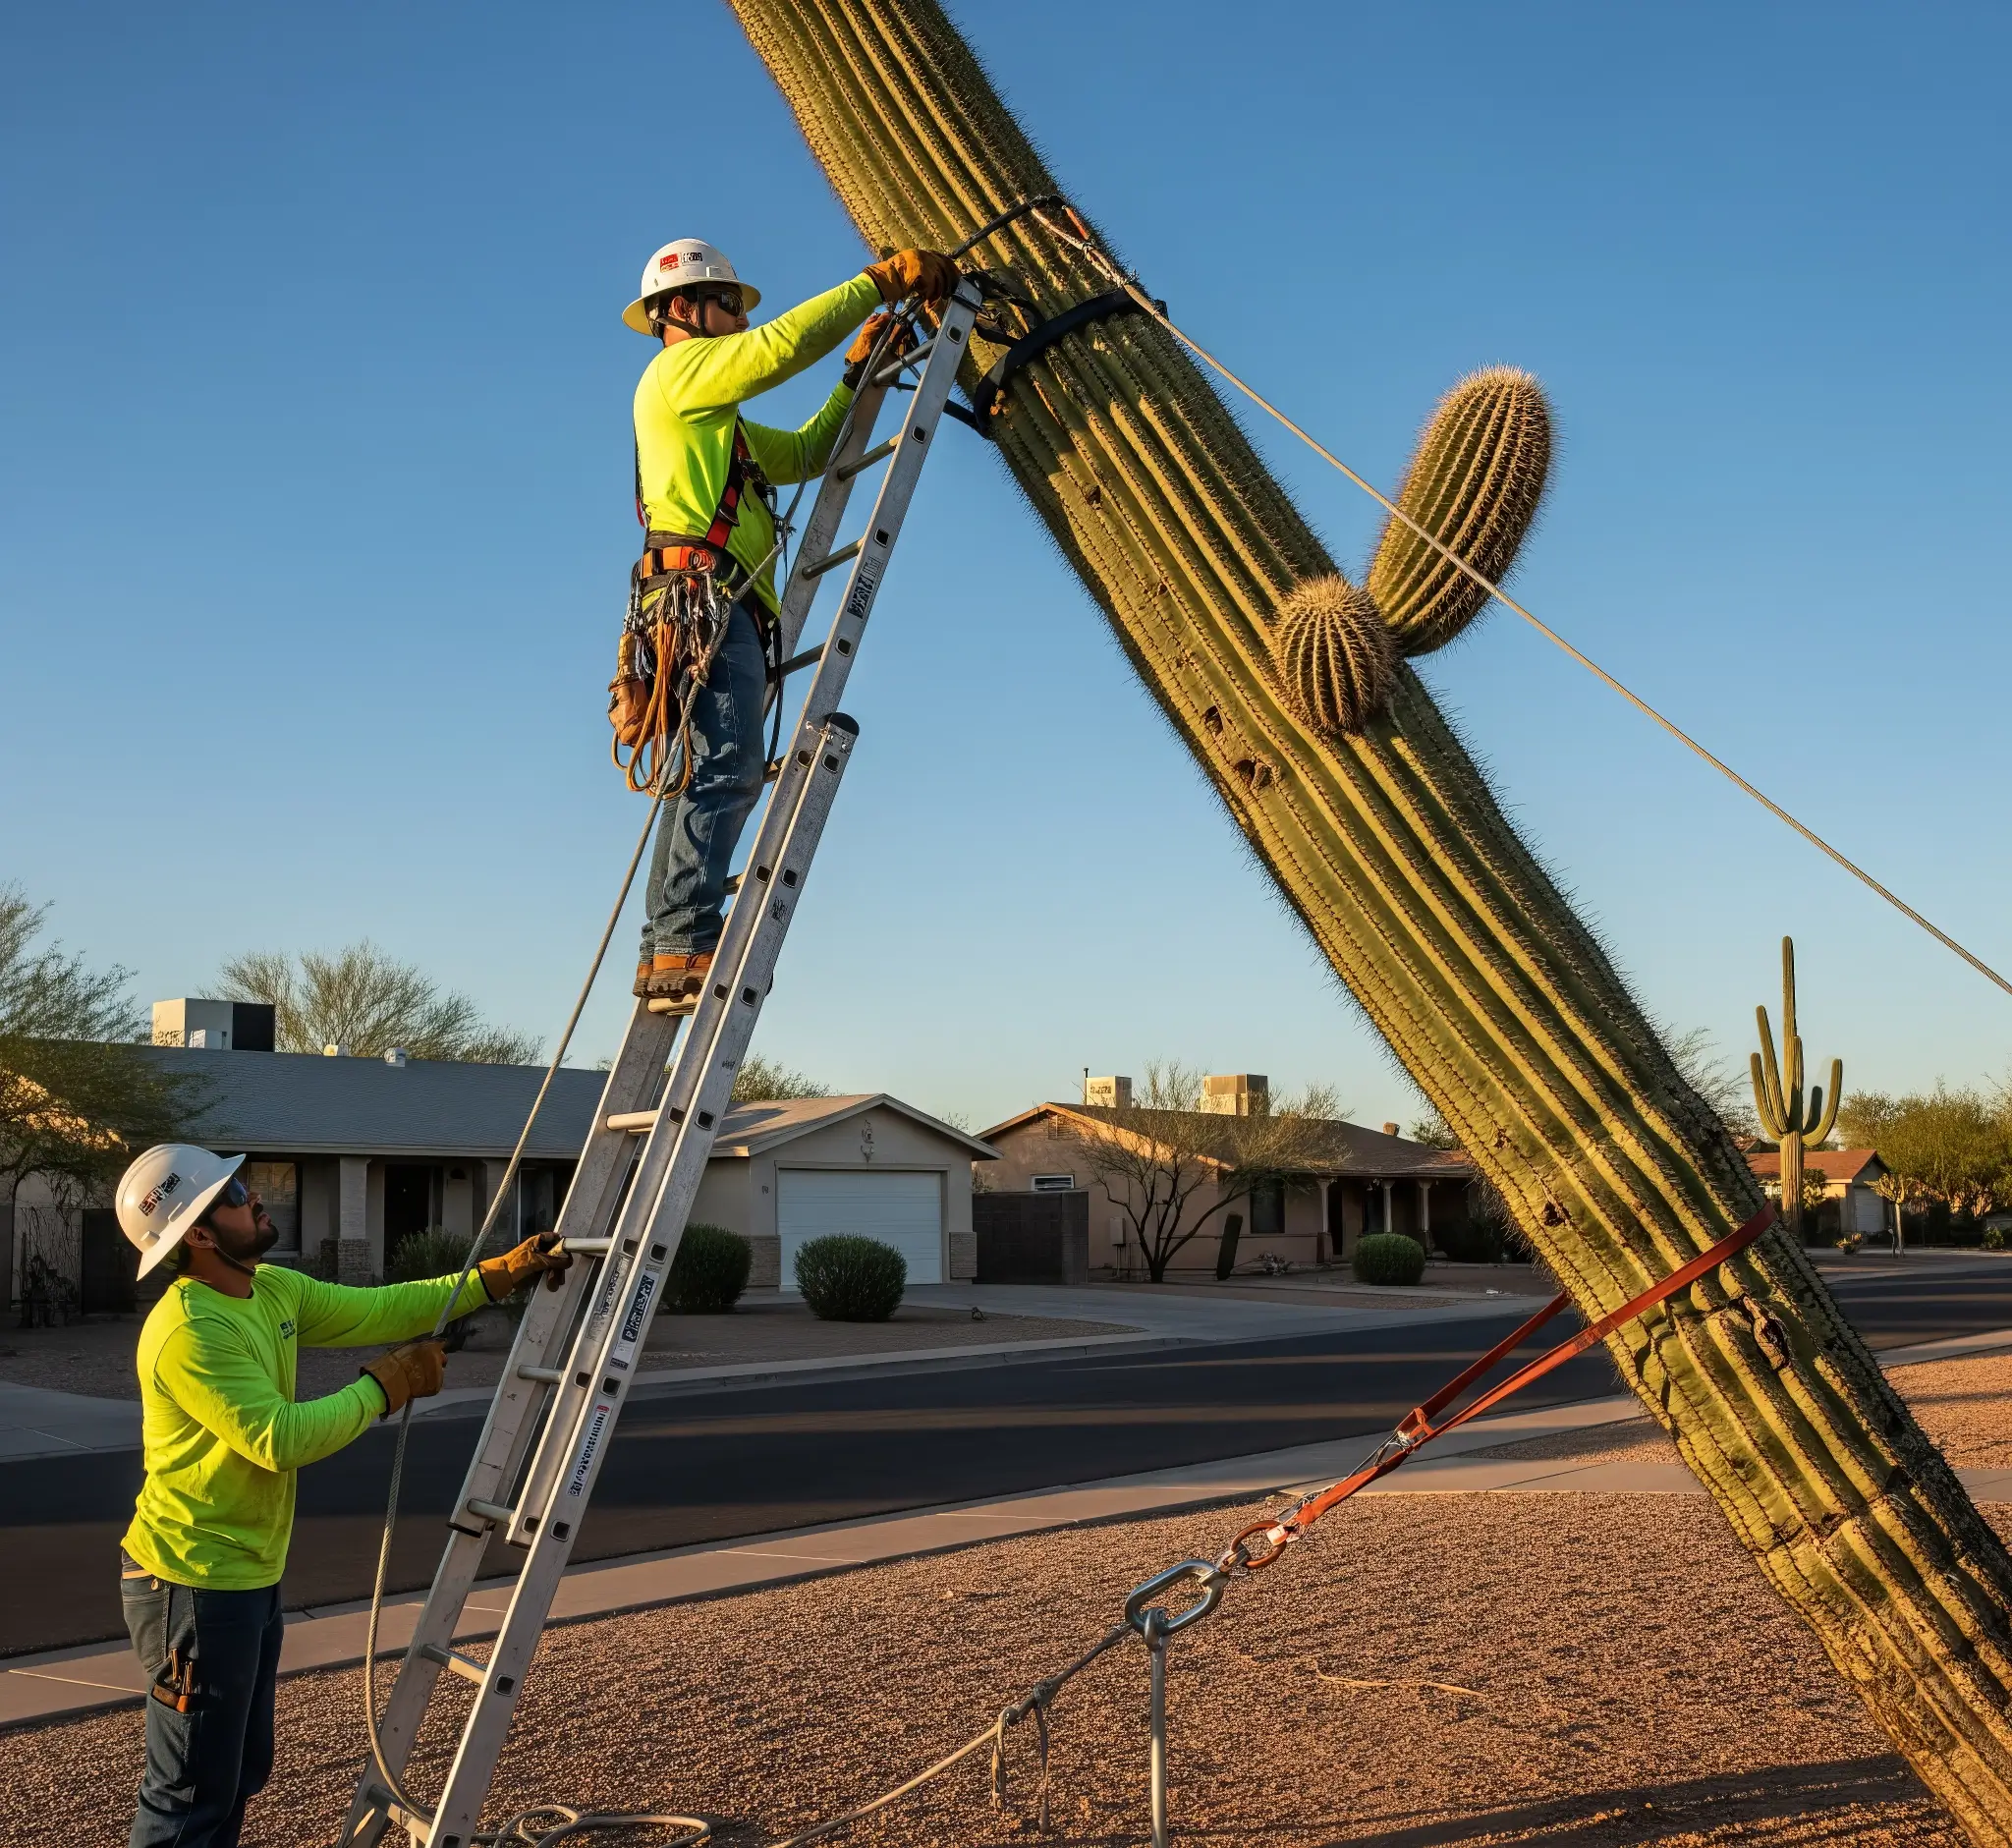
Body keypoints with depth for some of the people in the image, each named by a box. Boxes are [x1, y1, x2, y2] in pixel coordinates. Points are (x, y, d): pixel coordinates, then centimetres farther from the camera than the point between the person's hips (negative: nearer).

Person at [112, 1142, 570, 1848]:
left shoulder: (271, 1289, 5)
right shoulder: (189, 1333, -25)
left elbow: (378, 1310, 11)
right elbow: (281, 1438, -28)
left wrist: (500, 1275, 5)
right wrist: (387, 1385, -18)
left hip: (249, 1575, 10)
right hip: (195, 1584, -10)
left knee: (241, 1773, 19)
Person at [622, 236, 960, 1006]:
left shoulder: (719, 422, 35)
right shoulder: (681, 369, 7)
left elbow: (806, 452, 38)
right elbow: (787, 342, -7)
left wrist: (862, 369, 33)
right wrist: (882, 279, -1)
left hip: (724, 610, 10)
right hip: (705, 593, -10)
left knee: (715, 776, 4)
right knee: (725, 765, -22)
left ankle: (669, 957, 0)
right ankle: (685, 943, -31)